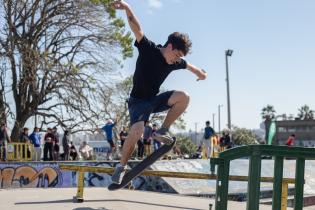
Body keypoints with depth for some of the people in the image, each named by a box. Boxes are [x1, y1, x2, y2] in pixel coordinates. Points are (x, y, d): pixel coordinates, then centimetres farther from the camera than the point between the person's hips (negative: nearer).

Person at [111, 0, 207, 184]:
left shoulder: (175, 62, -1)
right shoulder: (148, 49, -17)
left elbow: (188, 65, 23)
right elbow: (137, 28, -31)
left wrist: (200, 73, 41)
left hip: (155, 100, 5)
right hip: (138, 101, -5)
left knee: (183, 97, -18)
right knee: (137, 130, -30)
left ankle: (163, 131, -4)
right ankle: (122, 165, -10)